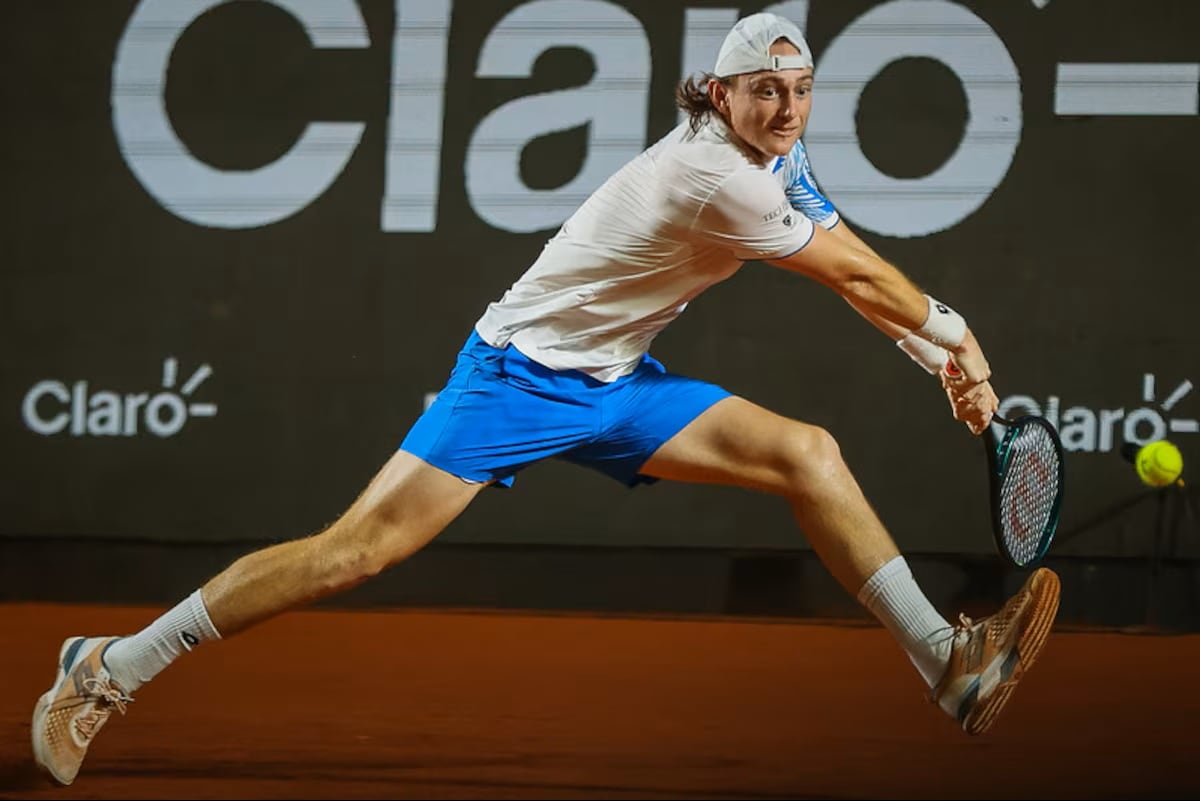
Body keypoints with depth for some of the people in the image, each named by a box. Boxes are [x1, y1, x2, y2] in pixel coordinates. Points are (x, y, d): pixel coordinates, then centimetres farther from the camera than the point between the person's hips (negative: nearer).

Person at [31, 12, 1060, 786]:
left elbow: (853, 271, 12)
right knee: (358, 550, -16)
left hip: (613, 384, 9)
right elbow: (857, 274, -15)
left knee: (809, 455, -3)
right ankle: (113, 668, -7)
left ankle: (947, 664, -2)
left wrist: (944, 359, 2)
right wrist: (955, 334, 0)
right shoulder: (716, 175, -24)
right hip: (520, 372, -9)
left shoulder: (776, 157, 4)